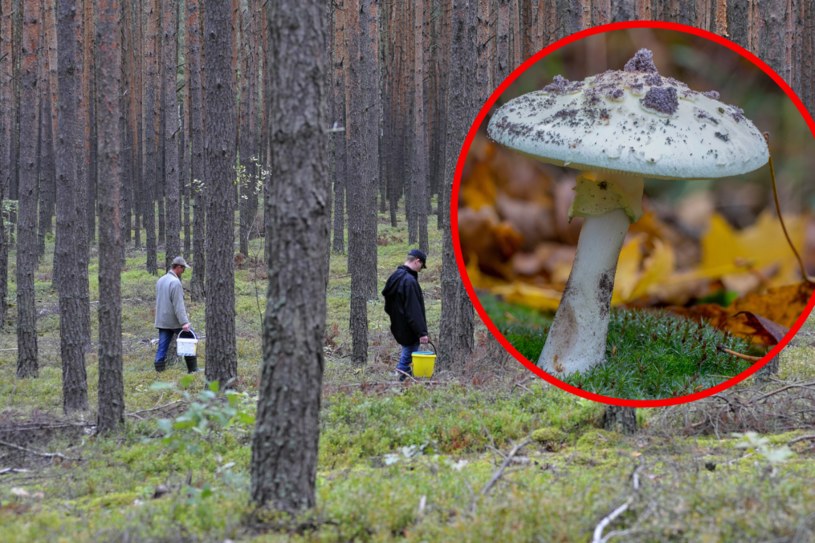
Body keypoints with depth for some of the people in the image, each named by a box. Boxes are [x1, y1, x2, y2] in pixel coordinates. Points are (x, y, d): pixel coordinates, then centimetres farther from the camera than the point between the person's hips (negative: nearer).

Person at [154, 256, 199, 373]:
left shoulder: (160, 281, 12)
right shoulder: (175, 282, -16)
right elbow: (179, 305, -22)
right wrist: (184, 322, -24)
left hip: (162, 322, 7)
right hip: (175, 322, -7)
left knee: (162, 348, 5)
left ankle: (159, 370, 1)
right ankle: (193, 369, 8)